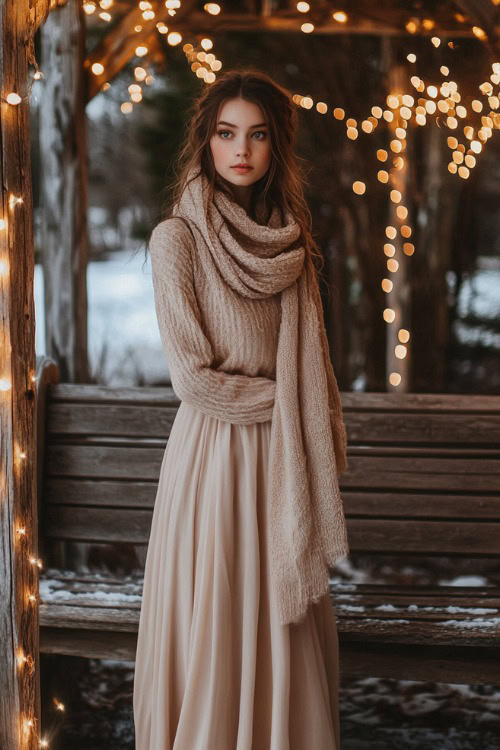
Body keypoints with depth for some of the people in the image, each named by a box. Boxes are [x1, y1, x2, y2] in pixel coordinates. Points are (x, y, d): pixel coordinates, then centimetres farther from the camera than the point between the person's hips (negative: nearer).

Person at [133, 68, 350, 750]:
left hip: (284, 458, 6)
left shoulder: (287, 237, 8)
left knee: (288, 633, 11)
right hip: (215, 454, -5)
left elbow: (309, 362, 11)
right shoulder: (178, 237, -10)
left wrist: (321, 428, -1)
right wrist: (283, 393, -7)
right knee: (216, 630, 2)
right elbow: (195, 379, -14)